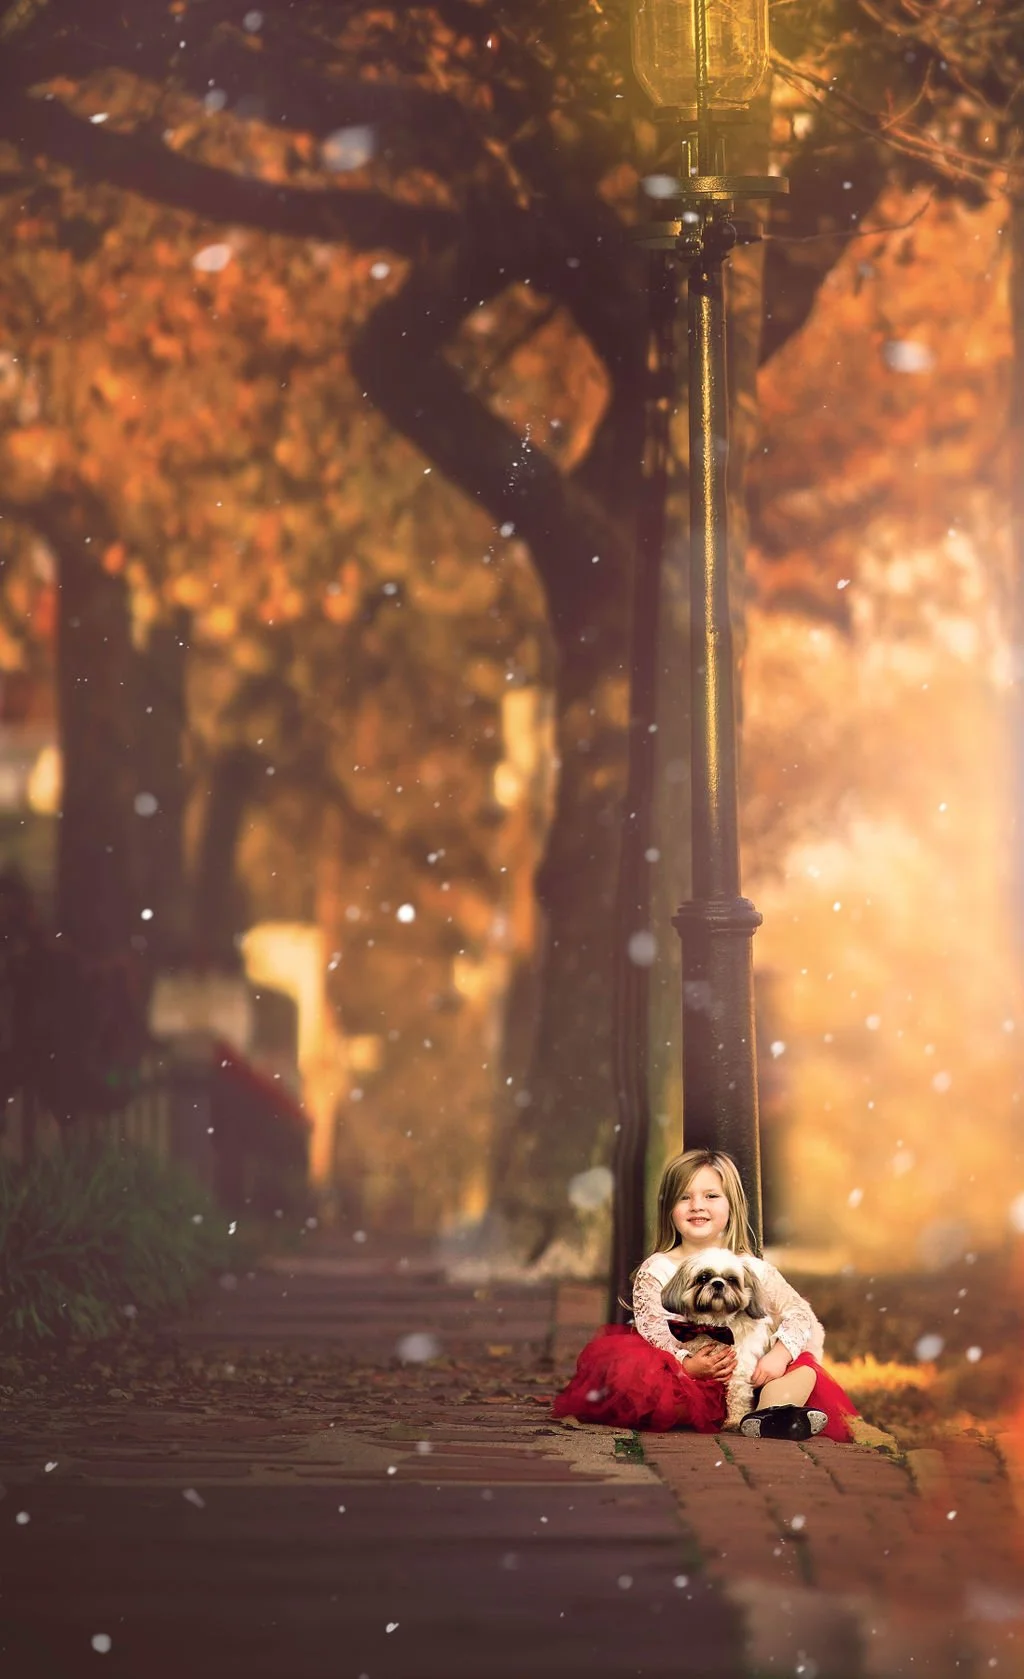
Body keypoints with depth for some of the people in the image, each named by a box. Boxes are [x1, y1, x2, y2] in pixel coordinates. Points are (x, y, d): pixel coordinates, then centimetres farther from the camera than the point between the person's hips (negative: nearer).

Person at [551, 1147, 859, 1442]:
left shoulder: (754, 1270, 8)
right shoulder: (657, 1270, 3)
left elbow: (799, 1314, 1)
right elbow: (651, 1330, -7)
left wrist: (779, 1355, -20)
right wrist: (686, 1364, -25)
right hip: (683, 1377, -3)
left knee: (803, 1366, -18)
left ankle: (770, 1416, -50)